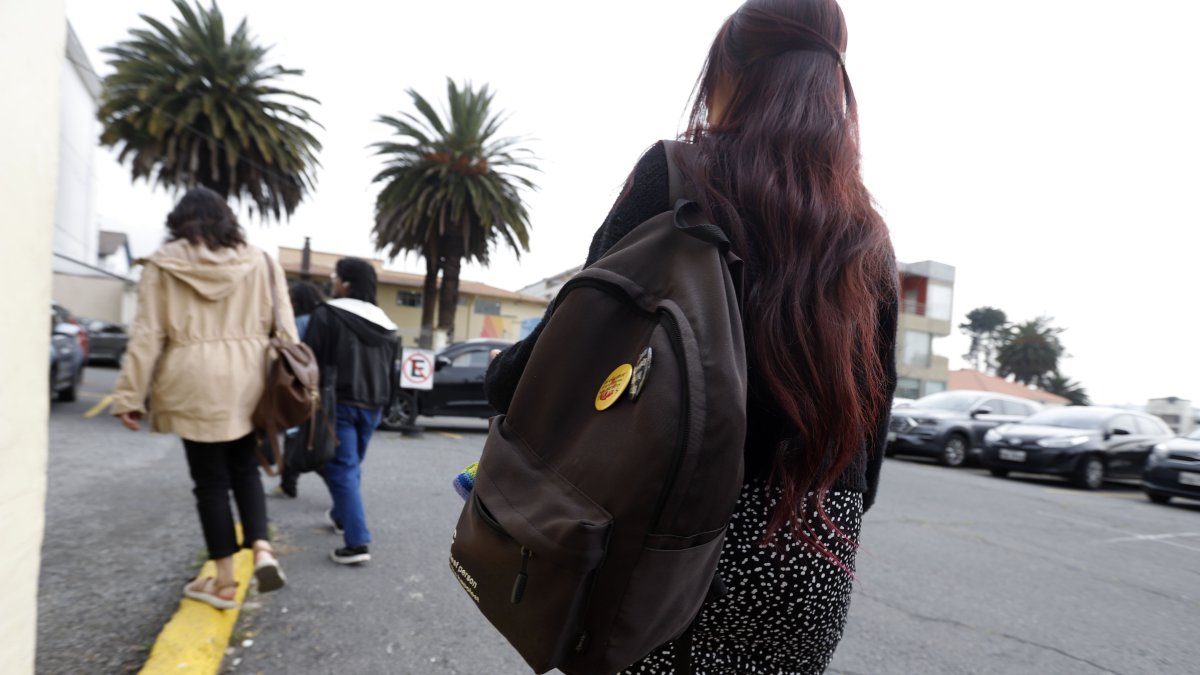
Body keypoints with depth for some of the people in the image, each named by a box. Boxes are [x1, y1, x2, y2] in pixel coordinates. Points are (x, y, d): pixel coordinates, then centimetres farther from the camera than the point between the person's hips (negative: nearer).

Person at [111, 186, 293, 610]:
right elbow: (282, 328, 3)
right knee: (245, 469, 19)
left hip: (197, 384, -2)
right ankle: (261, 547, 2)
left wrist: (130, 396, 3)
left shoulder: (164, 263, 3)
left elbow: (148, 334, -1)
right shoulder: (259, 261, 6)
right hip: (248, 381, 2)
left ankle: (224, 581, 15)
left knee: (211, 480, 7)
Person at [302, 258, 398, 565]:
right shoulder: (384, 323, 12)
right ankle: (341, 516, 42)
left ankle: (357, 542, -12)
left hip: (338, 401, -6)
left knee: (341, 469, -5)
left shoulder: (327, 314, -9)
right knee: (352, 466, 23)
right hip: (372, 404, 7)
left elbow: (310, 359, -10)